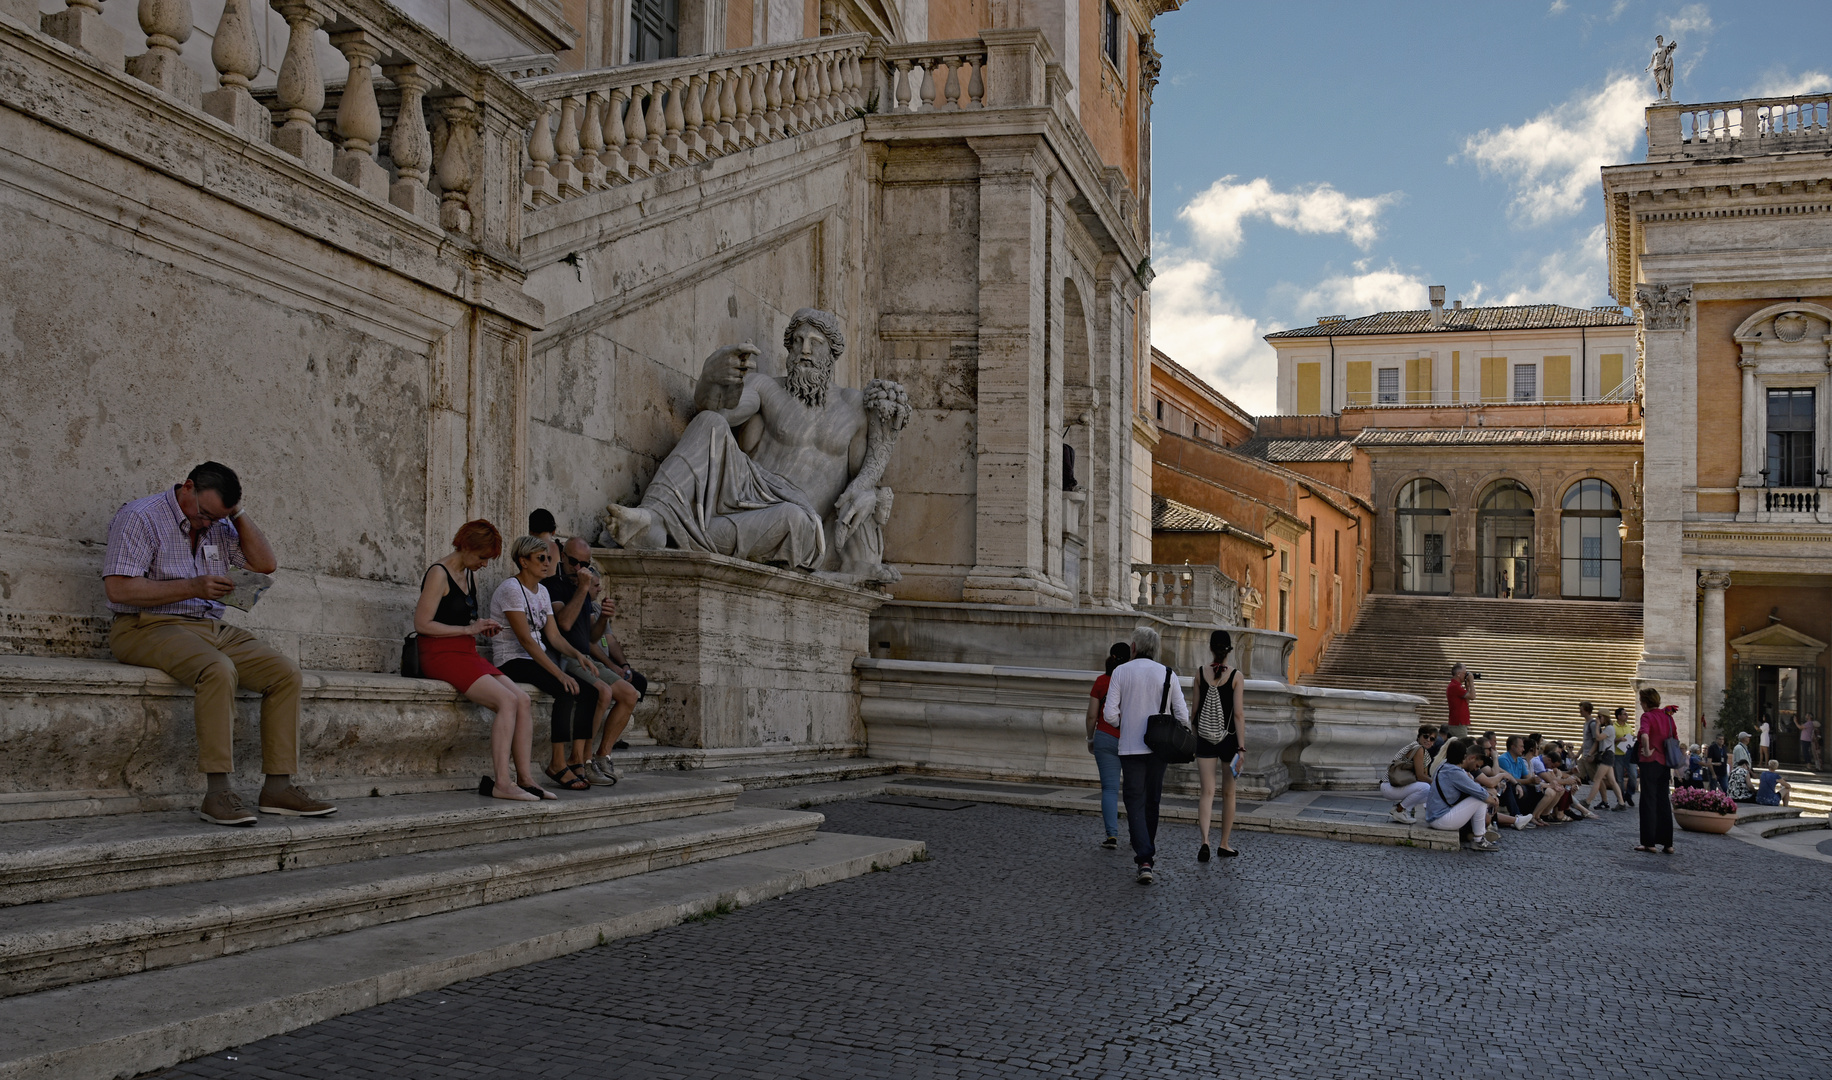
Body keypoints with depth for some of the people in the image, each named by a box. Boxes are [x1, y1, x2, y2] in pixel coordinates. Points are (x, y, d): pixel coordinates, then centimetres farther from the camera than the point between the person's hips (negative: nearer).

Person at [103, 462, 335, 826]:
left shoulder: (218, 524, 15)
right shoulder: (141, 517, -6)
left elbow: (266, 564, 8)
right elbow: (118, 589, -15)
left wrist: (238, 513, 1)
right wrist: (192, 587, -17)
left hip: (212, 628, 7)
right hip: (148, 628, -7)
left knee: (286, 673, -11)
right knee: (218, 670, -36)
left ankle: (277, 788, -13)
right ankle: (217, 793, -36)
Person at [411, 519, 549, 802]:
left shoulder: (470, 575, 18)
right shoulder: (439, 574, -9)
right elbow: (422, 624, -15)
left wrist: (483, 627, 6)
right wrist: (469, 629, -16)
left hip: (466, 654, 8)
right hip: (441, 655, -8)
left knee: (523, 701, -11)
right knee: (507, 701, -25)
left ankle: (525, 778, -12)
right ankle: (501, 782, -26)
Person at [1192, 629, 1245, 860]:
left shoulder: (1200, 672, -1)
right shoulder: (1236, 676, -8)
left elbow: (1195, 710, 5)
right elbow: (1238, 714, -11)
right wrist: (1241, 747, -8)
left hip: (1205, 739, 1)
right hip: (1228, 739, -1)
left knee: (1207, 792, 1)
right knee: (1228, 793, 13)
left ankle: (1205, 841, -18)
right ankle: (1224, 845, 20)